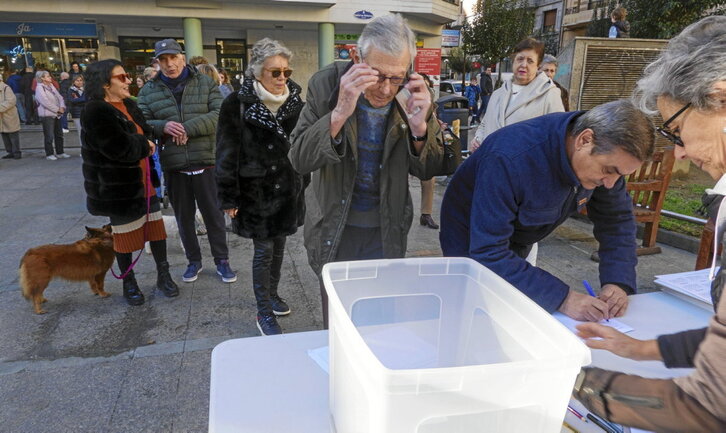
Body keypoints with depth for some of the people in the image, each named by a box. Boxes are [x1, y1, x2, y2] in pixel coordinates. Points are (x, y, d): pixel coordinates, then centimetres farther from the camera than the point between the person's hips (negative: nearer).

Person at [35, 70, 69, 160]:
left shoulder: (51, 86, 13)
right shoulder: (39, 88, -10)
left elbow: (59, 97, 9)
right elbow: (45, 102, -18)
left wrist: (62, 107, -8)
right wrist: (58, 109, -15)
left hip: (56, 114, 8)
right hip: (47, 115, -8)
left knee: (59, 134, 12)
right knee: (49, 136, -3)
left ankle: (60, 152, 22)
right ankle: (49, 154, 5)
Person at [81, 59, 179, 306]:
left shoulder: (129, 105, 9)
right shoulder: (96, 112, -17)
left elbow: (145, 133, 18)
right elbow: (118, 147, -27)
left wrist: (146, 144, -2)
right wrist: (144, 145, -11)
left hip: (143, 182, 7)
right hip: (118, 188, -7)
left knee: (156, 227, 9)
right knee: (125, 234, 7)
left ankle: (163, 276, 22)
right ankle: (129, 283, 24)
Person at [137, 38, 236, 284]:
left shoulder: (205, 83, 3)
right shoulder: (149, 91, 7)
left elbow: (218, 114, -8)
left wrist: (188, 128, -18)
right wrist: (163, 126, -18)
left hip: (205, 161, -2)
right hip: (172, 165, 2)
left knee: (213, 213, 7)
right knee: (183, 216, 13)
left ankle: (222, 260, 21)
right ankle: (193, 260, 29)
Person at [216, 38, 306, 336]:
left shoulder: (295, 101, 1)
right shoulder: (238, 105, -11)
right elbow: (227, 154, -9)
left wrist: (304, 180, 9)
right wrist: (229, 197, -11)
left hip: (288, 187, 5)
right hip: (256, 191, -4)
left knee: (279, 244, 17)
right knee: (263, 250, 2)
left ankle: (272, 294, 38)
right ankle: (264, 313, 17)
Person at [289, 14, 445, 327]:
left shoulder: (416, 93, -11)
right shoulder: (326, 84, -15)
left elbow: (427, 171, -7)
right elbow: (300, 161, -19)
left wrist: (419, 128, -27)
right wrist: (339, 114, -34)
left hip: (387, 231, 1)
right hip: (334, 228, -1)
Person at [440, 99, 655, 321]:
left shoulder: (605, 155, -19)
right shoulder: (509, 159, -41)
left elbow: (618, 218, -8)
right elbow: (488, 253, -42)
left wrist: (619, 282, -22)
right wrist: (562, 298, -42)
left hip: (519, 244, 6)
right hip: (471, 246, -5)